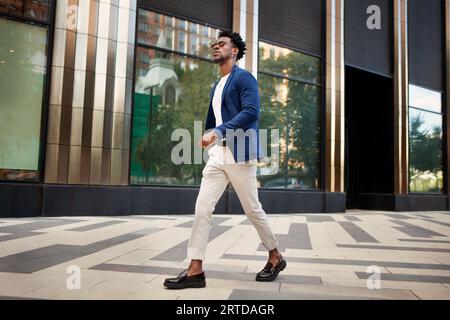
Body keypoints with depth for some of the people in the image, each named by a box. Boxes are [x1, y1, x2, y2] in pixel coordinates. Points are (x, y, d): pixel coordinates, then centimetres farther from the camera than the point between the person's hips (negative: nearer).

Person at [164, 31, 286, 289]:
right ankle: (195, 270, 1)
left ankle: (276, 258, 24)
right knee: (202, 208, -3)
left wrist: (218, 132, -25)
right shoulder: (217, 86, 21)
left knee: (253, 210, 4)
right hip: (217, 156, 7)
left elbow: (251, 112, -19)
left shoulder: (244, 78, -3)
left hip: (239, 155, -7)